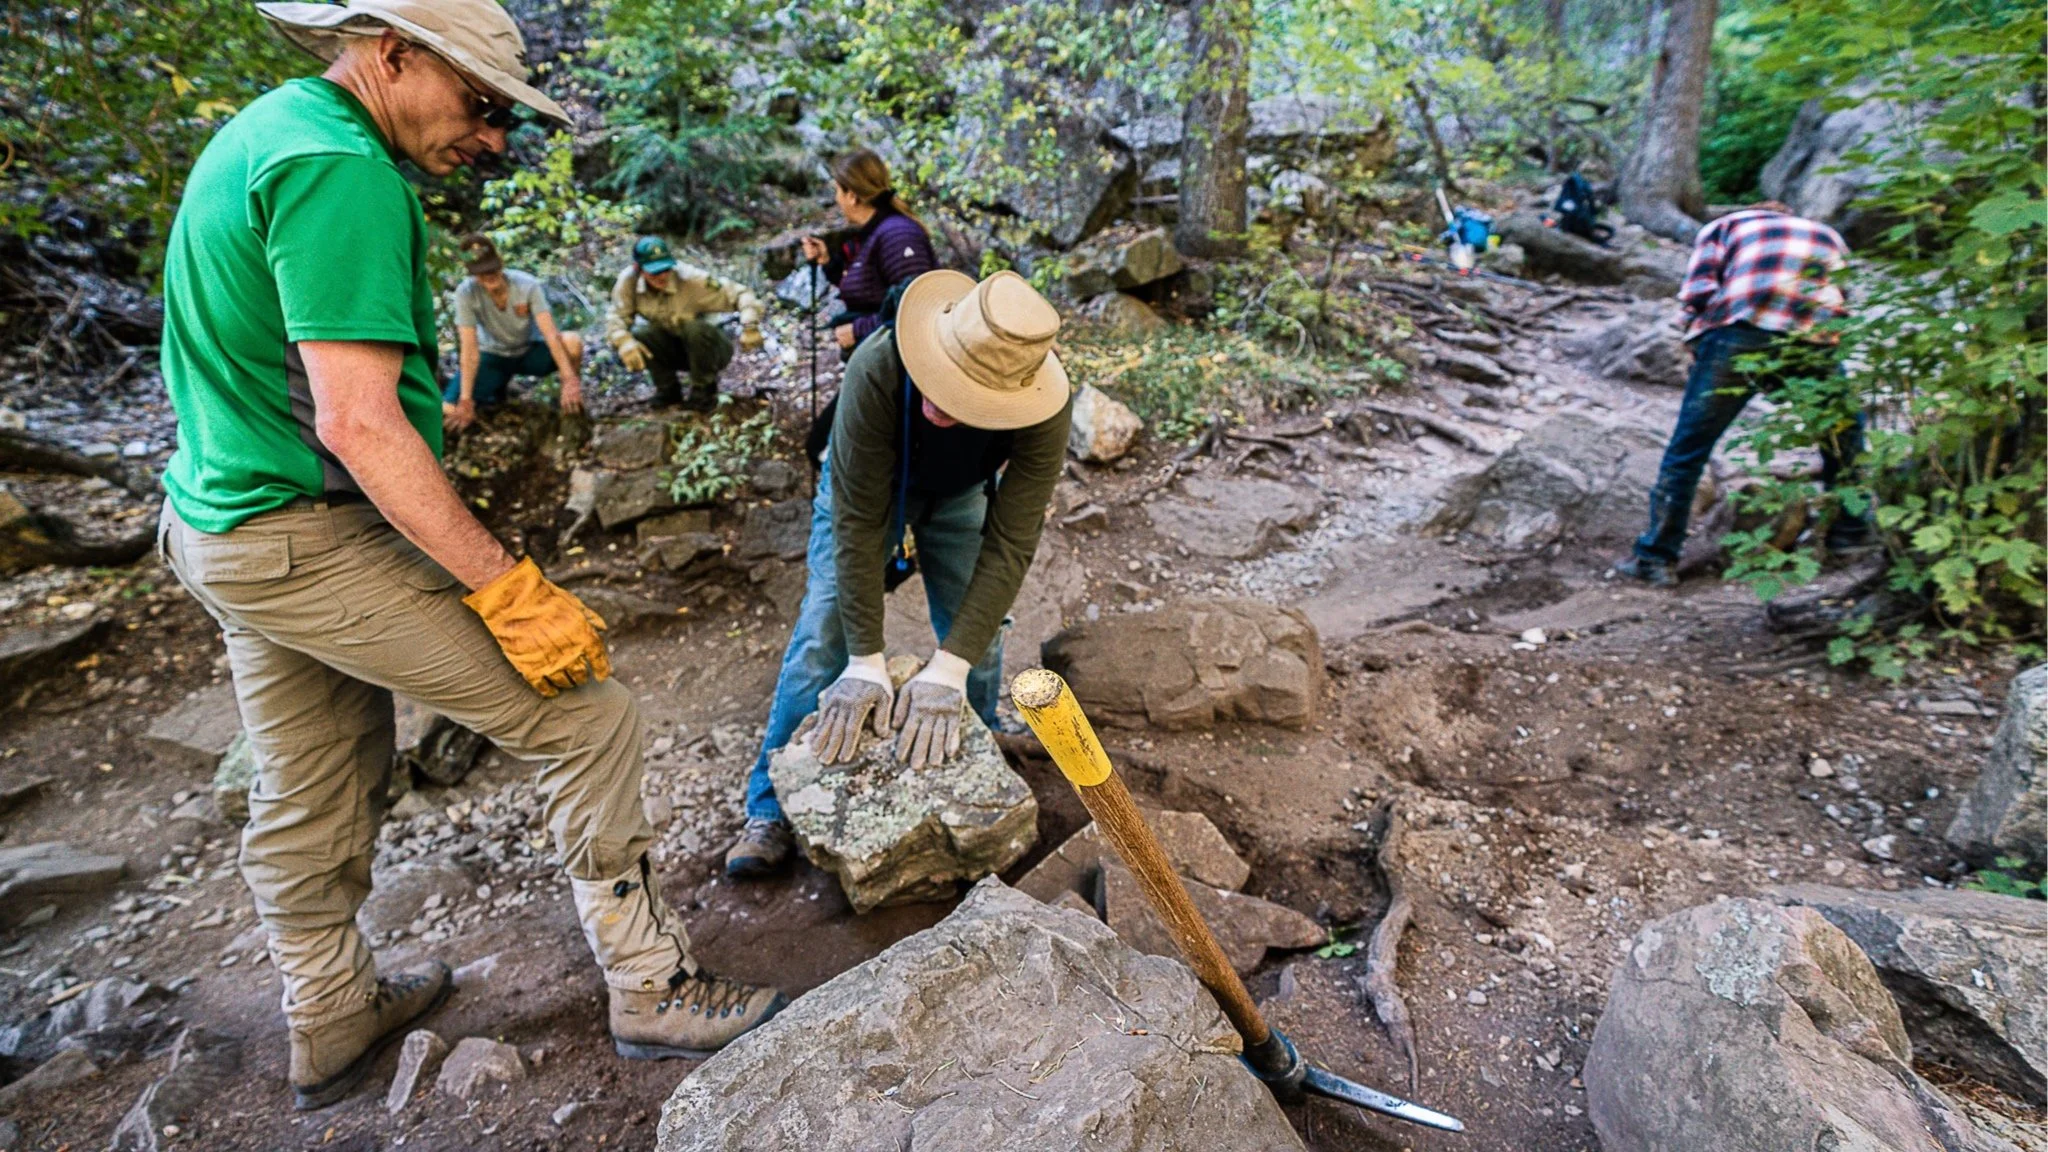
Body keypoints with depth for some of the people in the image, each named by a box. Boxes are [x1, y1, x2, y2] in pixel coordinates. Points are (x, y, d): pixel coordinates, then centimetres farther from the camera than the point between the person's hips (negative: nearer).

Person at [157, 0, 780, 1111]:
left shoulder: (264, 130, 15)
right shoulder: (340, 169, -18)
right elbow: (355, 420, -27)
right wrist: (510, 589, -25)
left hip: (227, 527, 11)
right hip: (318, 541, -11)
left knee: (304, 799, 20)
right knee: (585, 710, -6)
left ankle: (331, 1023, 40)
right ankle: (649, 988, 5)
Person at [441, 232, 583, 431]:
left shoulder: (527, 285, -24)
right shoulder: (465, 293, -23)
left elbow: (551, 335, -31)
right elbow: (470, 349, -23)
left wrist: (569, 380, -43)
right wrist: (465, 400, -27)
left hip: (530, 352, -1)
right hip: (494, 356, 1)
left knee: (572, 342, -35)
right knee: (448, 410, -17)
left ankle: (571, 398, -6)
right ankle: (498, 387, 16)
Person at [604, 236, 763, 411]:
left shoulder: (691, 280, -26)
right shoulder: (629, 280, -15)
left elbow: (739, 294, -27)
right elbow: (615, 316, -19)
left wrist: (750, 326, -45)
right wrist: (625, 342, -41)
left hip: (708, 348, -3)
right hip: (672, 348, 3)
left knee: (696, 328, -35)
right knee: (637, 335, -25)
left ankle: (704, 391, -11)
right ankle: (668, 389, 0)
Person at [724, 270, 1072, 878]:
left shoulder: (1044, 411, -39)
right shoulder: (877, 369, -43)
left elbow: (1010, 543, -35)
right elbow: (858, 522, -37)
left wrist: (946, 672, -39)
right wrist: (866, 664, -35)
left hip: (961, 494, 2)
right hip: (866, 484, -1)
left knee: (978, 634, 1)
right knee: (824, 633, -7)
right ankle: (773, 806, 8)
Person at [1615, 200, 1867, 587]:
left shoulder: (1723, 226, 27)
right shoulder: (1827, 236, 37)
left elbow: (1697, 293, 9)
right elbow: (1844, 310, 28)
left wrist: (1702, 361, 16)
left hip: (1740, 331, -3)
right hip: (1816, 342, 3)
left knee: (1687, 449, 4)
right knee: (1844, 434, 28)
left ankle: (1656, 558, 4)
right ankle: (1850, 537, 34)